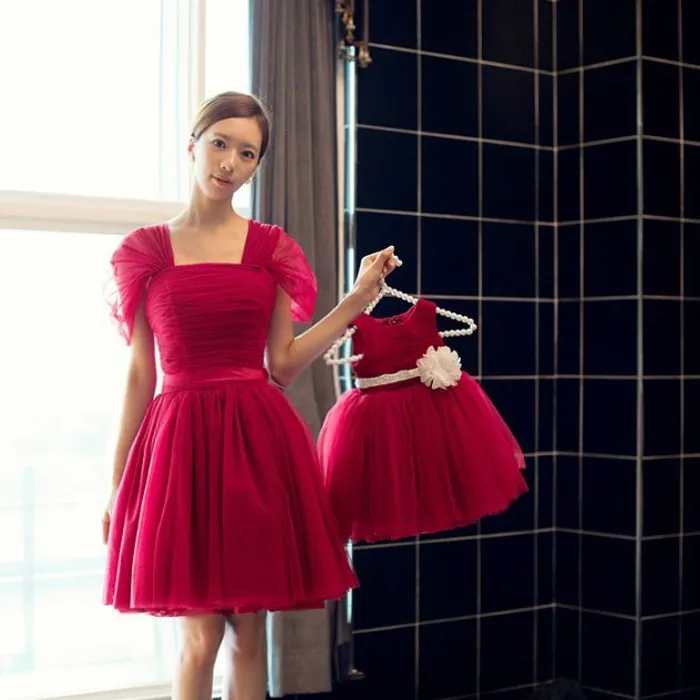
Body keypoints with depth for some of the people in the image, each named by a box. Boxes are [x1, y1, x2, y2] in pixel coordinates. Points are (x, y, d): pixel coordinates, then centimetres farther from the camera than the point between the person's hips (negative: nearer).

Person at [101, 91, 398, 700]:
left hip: (259, 441, 1)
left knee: (249, 629, 5)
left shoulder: (270, 248, 8)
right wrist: (116, 484, 6)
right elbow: (140, 375, 6)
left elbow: (282, 364, 5)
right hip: (180, 440, -1)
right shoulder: (148, 251, 5)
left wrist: (359, 299, 1)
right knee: (200, 634, -2)